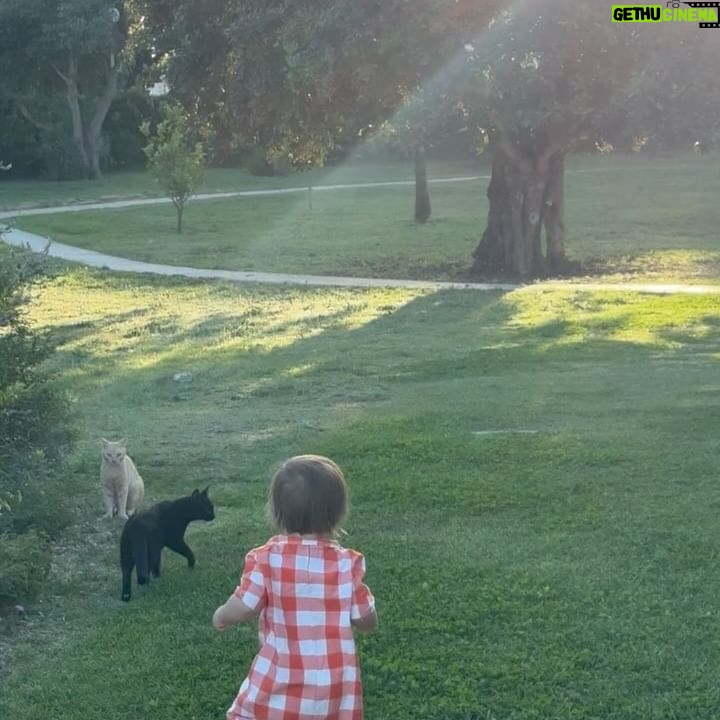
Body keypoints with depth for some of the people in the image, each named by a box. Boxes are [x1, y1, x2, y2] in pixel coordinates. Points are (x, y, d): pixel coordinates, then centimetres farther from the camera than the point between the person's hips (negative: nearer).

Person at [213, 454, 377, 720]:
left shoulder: (266, 558, -12)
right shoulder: (347, 563, -8)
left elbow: (241, 609, -11)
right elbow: (367, 623, -1)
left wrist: (221, 616, 11)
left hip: (280, 681, -1)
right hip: (334, 684, 1)